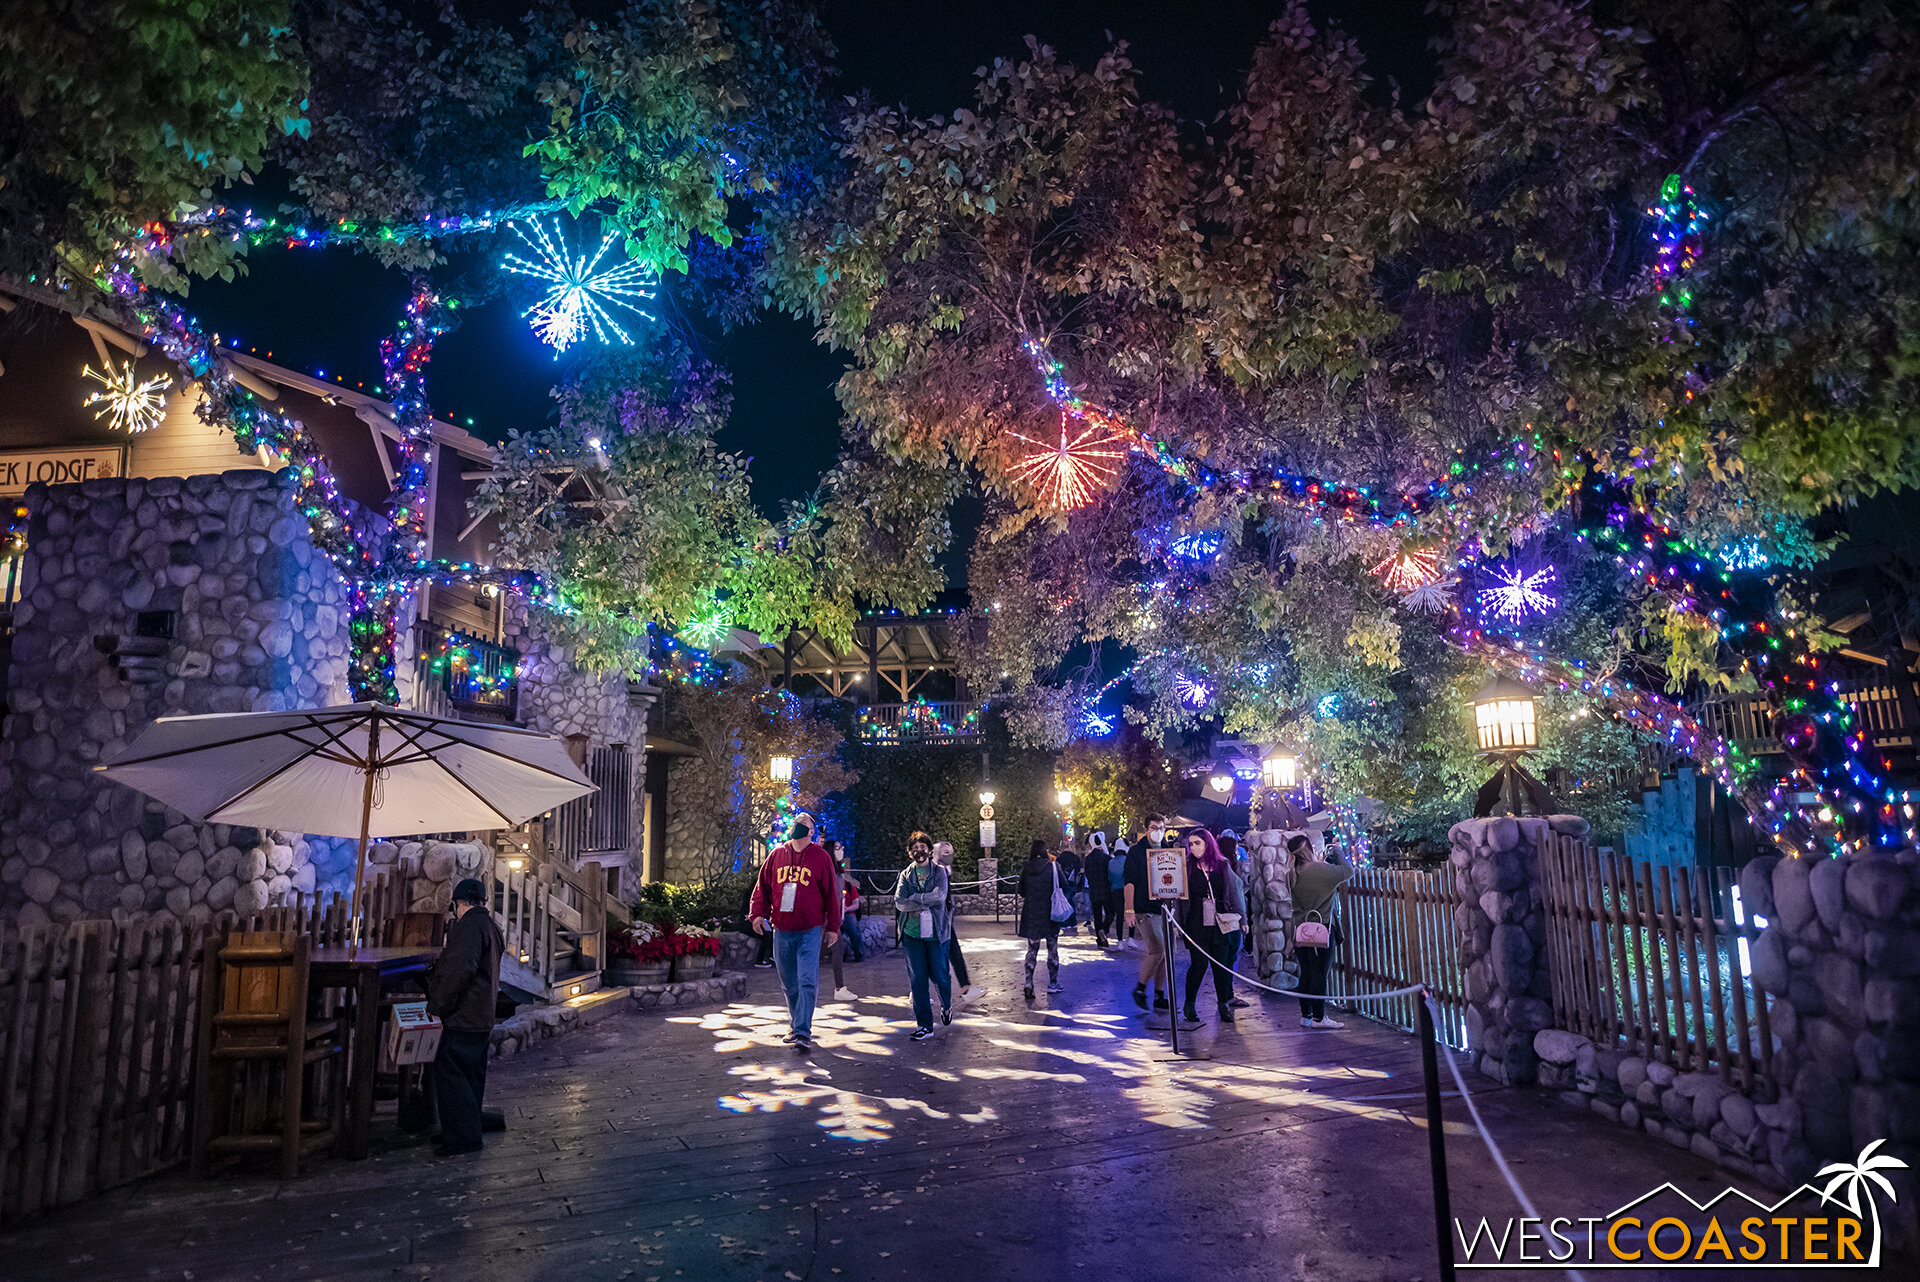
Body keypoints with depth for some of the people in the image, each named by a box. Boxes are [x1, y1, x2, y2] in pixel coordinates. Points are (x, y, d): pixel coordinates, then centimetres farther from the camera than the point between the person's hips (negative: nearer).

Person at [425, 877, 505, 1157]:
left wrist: (437, 1004, -15)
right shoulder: (491, 926, 17)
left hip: (464, 1017, -10)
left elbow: (460, 969, -25)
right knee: (471, 1074, 15)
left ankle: (463, 1137, -5)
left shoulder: (469, 925, -14)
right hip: (482, 1019, 10)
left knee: (448, 1072, -6)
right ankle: (468, 1134, 23)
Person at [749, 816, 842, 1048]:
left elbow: (831, 894, 2)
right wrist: (757, 912, -3)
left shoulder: (820, 857, -1)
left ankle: (803, 1032, -7)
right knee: (789, 983, 13)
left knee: (807, 982, -10)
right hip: (781, 931, 3)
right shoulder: (777, 855, 7)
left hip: (810, 931, -3)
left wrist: (833, 926, 2)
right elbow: (762, 886, 11)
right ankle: (795, 1026, 27)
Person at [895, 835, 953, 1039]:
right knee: (917, 980, 0)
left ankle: (946, 1007, 33)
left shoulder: (939, 871, 5)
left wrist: (915, 897, -7)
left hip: (936, 932, -2)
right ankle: (924, 1025, 9)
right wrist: (927, 903, -11)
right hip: (912, 933, 2)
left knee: (939, 975, 1)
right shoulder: (906, 875, 11)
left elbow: (940, 896, -12)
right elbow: (899, 903, -4)